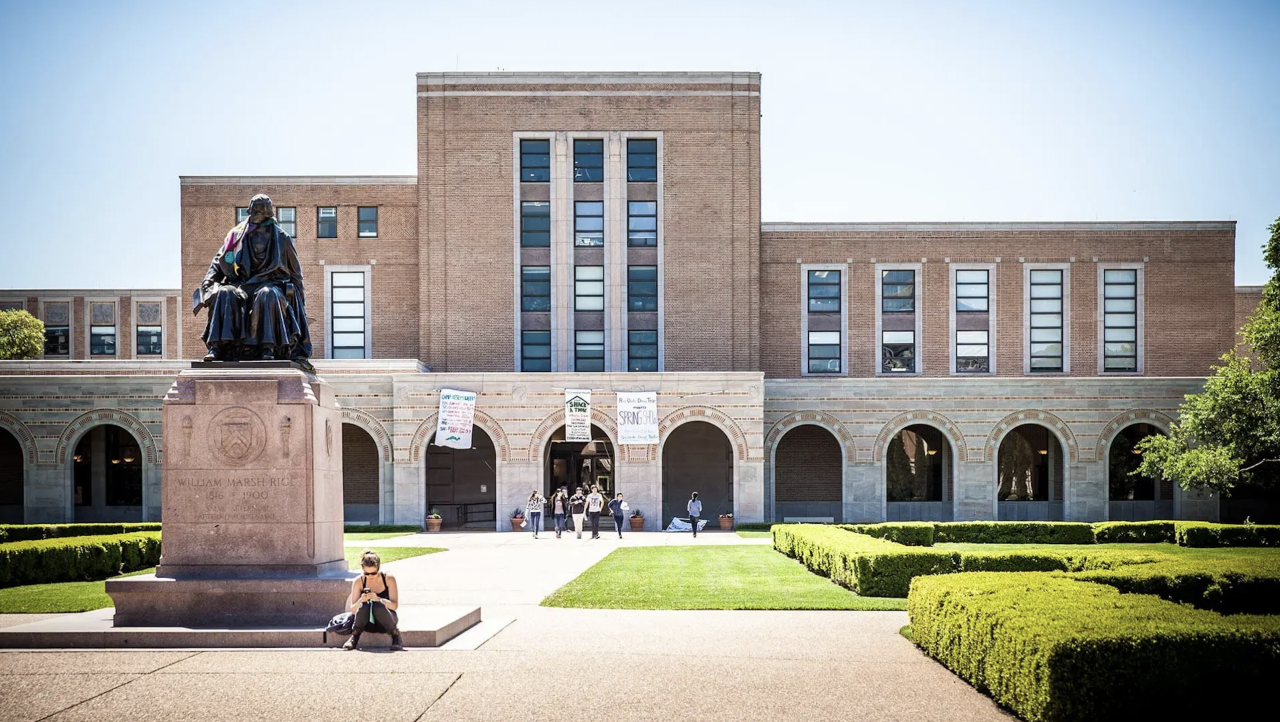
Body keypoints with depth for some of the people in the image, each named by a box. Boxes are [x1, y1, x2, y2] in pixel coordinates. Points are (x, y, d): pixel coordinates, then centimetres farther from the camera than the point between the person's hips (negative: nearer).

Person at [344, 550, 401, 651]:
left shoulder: (389, 579, -10)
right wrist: (360, 600, -31)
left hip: (385, 623, -1)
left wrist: (379, 599, -35)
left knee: (378, 606, -34)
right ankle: (354, 638, -16)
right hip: (368, 624, 1)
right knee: (364, 605, -31)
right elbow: (352, 610, -8)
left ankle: (396, 637, -16)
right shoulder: (359, 581, -7)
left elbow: (394, 605, -16)